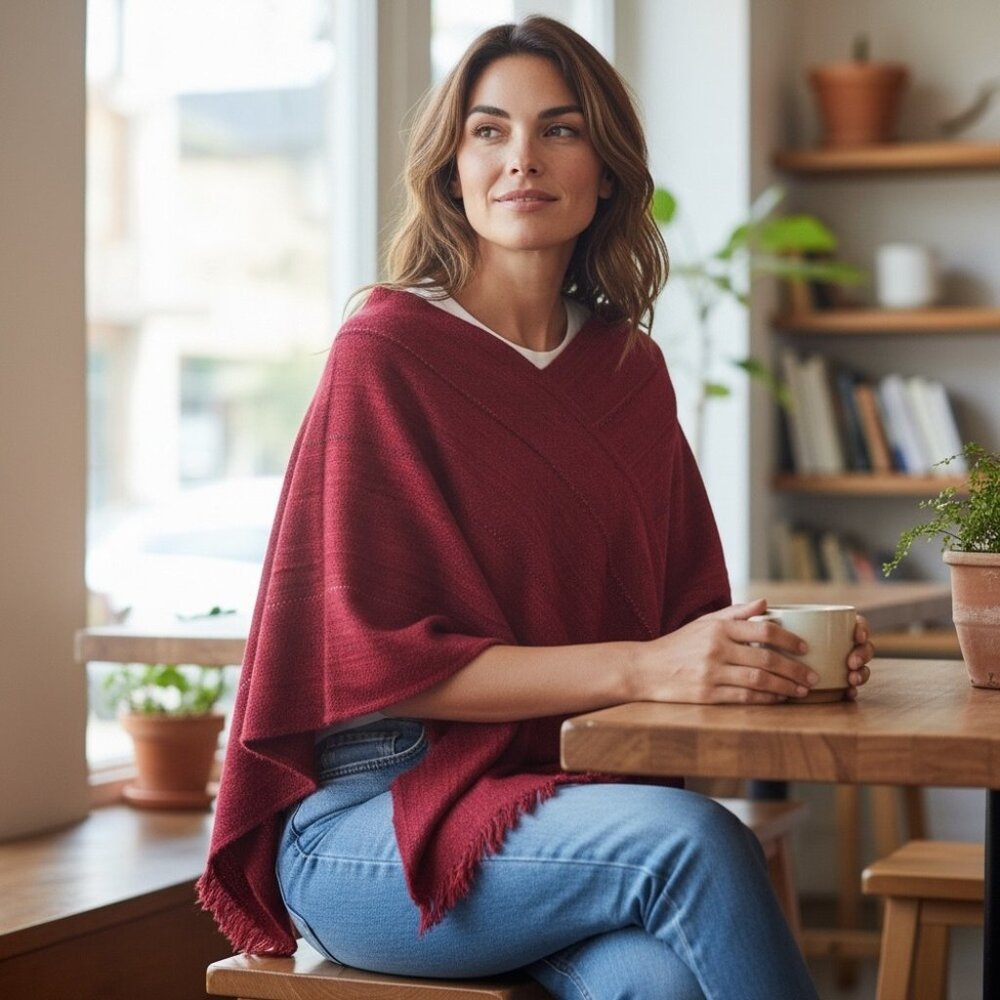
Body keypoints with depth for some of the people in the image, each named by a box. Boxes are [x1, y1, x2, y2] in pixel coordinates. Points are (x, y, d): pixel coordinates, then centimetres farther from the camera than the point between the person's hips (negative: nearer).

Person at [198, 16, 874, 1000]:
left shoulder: (631, 368, 12)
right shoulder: (385, 351, -5)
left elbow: (681, 609, 15)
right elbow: (380, 655, -11)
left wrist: (770, 650, -9)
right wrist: (638, 667, -21)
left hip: (579, 800, 4)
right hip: (374, 819, -4)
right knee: (693, 838, -31)